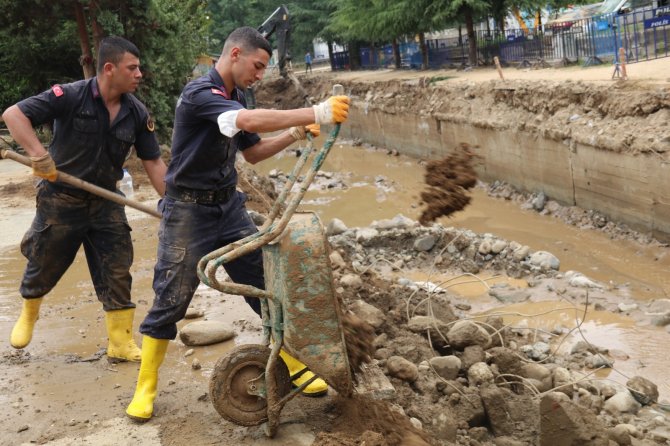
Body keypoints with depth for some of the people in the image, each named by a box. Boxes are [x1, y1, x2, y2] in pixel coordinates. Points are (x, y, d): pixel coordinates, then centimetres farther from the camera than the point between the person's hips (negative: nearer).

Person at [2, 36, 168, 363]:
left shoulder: (137, 113, -6)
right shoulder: (71, 96, -20)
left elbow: (153, 162, 0)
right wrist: (39, 155, -34)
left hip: (105, 201, 4)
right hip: (61, 199, -3)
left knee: (117, 273, 1)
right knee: (44, 267, 14)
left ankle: (121, 342, 12)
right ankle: (28, 314, 45)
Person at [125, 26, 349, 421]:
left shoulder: (237, 99, 7)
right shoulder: (199, 93, -20)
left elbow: (253, 152, 17)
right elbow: (251, 121, -38)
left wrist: (295, 133, 0)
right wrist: (317, 112, -40)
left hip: (228, 206, 7)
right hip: (189, 211, -7)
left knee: (265, 284, 5)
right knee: (171, 300, 0)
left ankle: (295, 366, 15)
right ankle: (145, 387, 16)